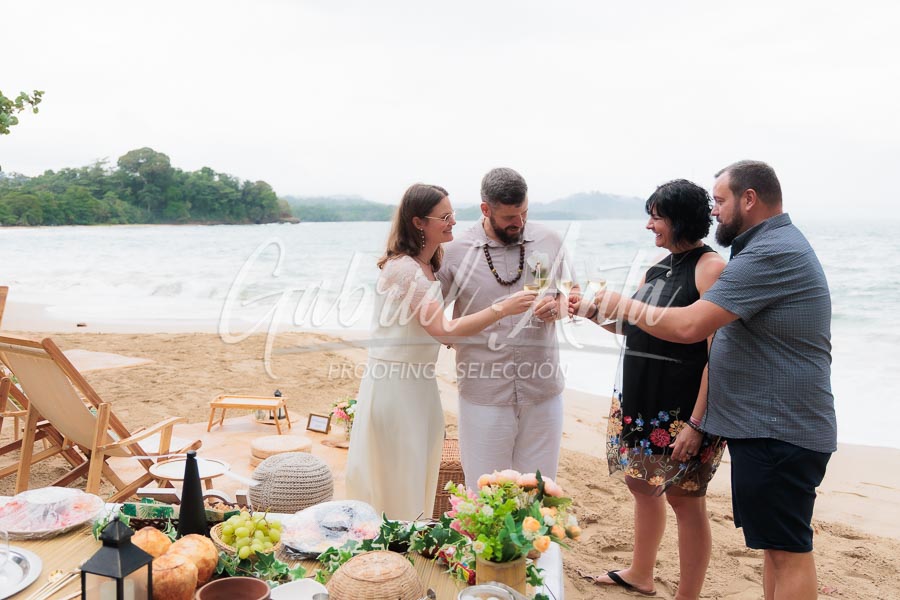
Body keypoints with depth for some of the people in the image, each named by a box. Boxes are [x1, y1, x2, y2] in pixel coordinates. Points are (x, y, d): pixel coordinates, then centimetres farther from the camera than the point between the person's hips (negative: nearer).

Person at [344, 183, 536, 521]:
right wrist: (501, 309, -29)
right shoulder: (404, 268, -20)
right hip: (394, 386, -9)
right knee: (396, 488, 3)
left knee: (419, 485, 18)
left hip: (420, 385, 9)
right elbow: (442, 329, -27)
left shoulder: (429, 266, 9)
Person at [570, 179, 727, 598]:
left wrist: (697, 423, -22)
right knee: (643, 485, 20)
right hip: (638, 402, 9)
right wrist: (593, 311, 2)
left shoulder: (710, 267, -15)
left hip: (682, 410, -9)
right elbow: (633, 328, 18)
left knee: (685, 500, 3)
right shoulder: (660, 267, 11)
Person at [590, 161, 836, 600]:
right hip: (769, 427, 11)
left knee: (788, 550, -1)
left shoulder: (772, 252, -20)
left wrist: (625, 306, -11)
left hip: (778, 432, -11)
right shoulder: (776, 246, 16)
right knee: (776, 544, 17)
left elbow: (690, 325, -25)